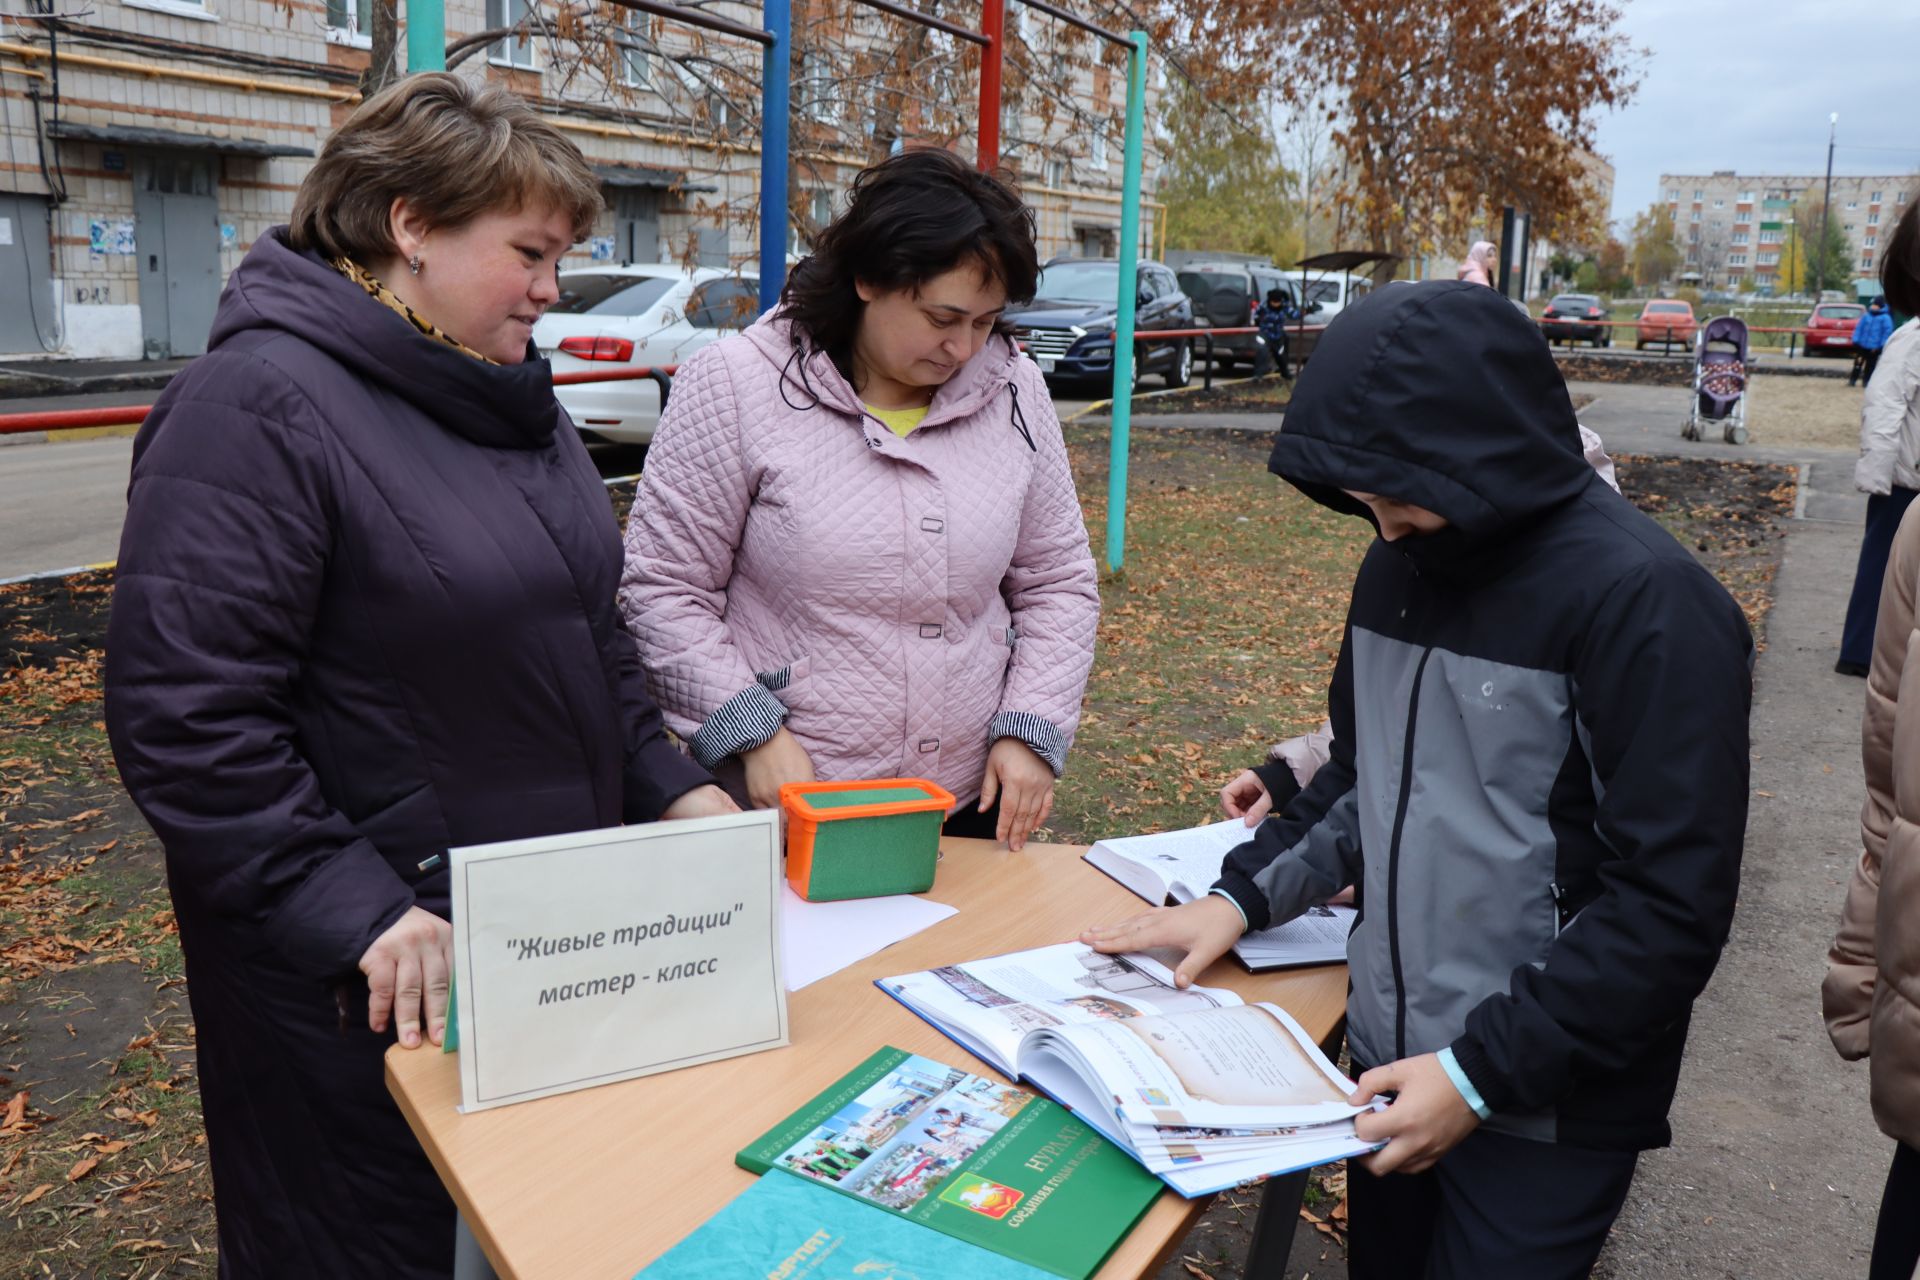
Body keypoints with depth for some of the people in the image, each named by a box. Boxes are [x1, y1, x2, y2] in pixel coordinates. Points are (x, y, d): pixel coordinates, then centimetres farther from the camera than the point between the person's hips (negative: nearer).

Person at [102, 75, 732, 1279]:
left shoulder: (513, 392, 8)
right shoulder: (260, 405, -18)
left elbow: (591, 626, 16)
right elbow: (185, 717, -22)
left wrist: (667, 778, 6)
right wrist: (356, 914, -24)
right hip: (382, 976, -7)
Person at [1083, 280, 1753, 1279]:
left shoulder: (1645, 601, -20)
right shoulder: (1399, 566, 3)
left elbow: (1673, 906, -20)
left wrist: (1486, 1071, -20)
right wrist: (1244, 895, 1)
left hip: (1546, 1113, -6)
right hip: (1388, 1064, 7)